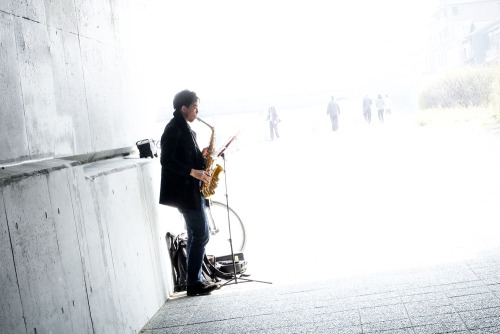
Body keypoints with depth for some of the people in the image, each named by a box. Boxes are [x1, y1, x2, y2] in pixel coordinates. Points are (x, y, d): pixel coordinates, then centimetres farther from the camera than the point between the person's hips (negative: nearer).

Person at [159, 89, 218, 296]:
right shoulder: (173, 129, -13)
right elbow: (167, 161, -20)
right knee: (201, 235, -8)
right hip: (185, 192, -10)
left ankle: (195, 281, 20)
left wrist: (201, 156, 5)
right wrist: (193, 172, -22)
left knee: (195, 236, 13)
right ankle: (194, 283, 0)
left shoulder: (185, 129, 17)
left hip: (192, 190, 10)